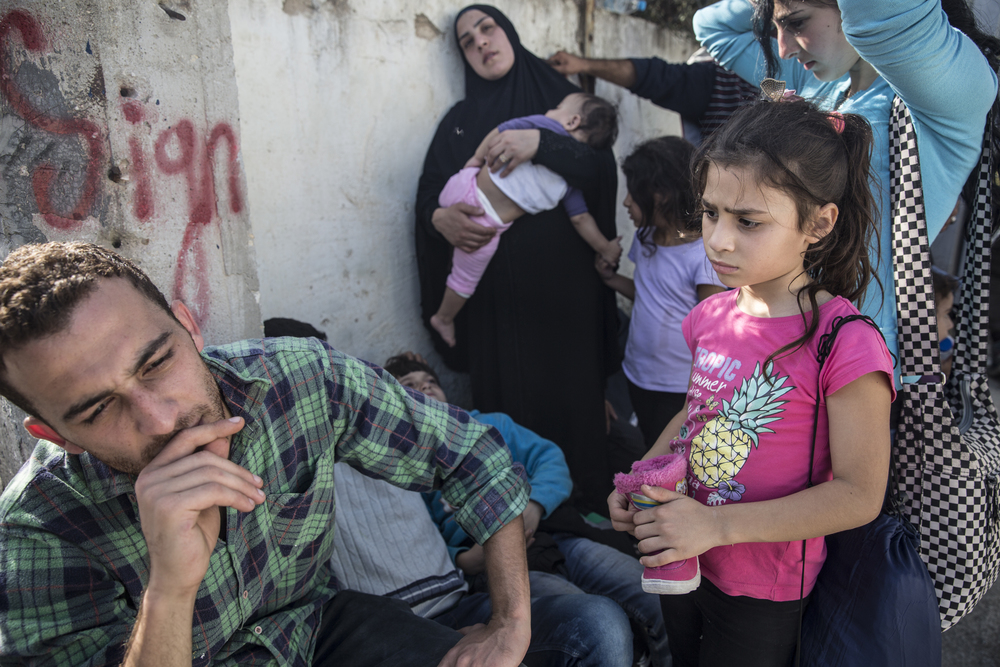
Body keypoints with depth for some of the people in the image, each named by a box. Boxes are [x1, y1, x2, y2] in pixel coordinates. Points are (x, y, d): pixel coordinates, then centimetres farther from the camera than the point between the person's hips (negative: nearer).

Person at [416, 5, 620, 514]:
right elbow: (429, 190, 7)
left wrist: (540, 143, -22)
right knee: (507, 400, 2)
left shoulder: (561, 99, 9)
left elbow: (601, 167, -6)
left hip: (563, 285, -2)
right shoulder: (460, 120, 15)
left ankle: (585, 501, 15)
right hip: (496, 293, 2)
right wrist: (440, 217, -16)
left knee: (571, 392, -1)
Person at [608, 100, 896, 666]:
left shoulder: (845, 347, -24)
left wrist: (716, 524, -28)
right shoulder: (713, 316, -4)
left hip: (761, 597, -6)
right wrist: (641, 482, -4)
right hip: (679, 562, 6)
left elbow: (858, 495, -23)